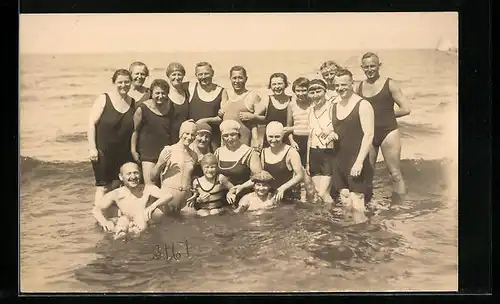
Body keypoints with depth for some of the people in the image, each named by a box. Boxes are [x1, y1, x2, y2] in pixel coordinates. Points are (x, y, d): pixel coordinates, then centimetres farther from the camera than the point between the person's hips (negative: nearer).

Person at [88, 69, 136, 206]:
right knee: (103, 186, -1)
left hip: (124, 153, 4)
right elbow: (92, 123, -9)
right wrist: (92, 148, -14)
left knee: (116, 185, 8)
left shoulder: (133, 103, 6)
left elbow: (134, 128, 9)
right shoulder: (104, 99, -6)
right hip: (103, 151, -4)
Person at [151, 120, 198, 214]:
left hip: (186, 196, 4)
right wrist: (160, 163, -18)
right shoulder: (168, 150, -3)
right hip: (168, 194, -4)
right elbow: (153, 177, -1)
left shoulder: (194, 156, 10)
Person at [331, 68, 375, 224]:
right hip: (339, 161, 7)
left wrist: (359, 161, -20)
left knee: (356, 205, -9)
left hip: (356, 162, -7)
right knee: (345, 203, 8)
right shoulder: (334, 107, 14)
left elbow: (369, 135, -14)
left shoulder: (363, 105, -7)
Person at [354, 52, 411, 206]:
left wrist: (386, 114, -3)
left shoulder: (389, 84, -4)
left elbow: (406, 109, -6)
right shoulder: (359, 87, 8)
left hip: (388, 132, -4)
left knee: (395, 174, -2)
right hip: (368, 134, 4)